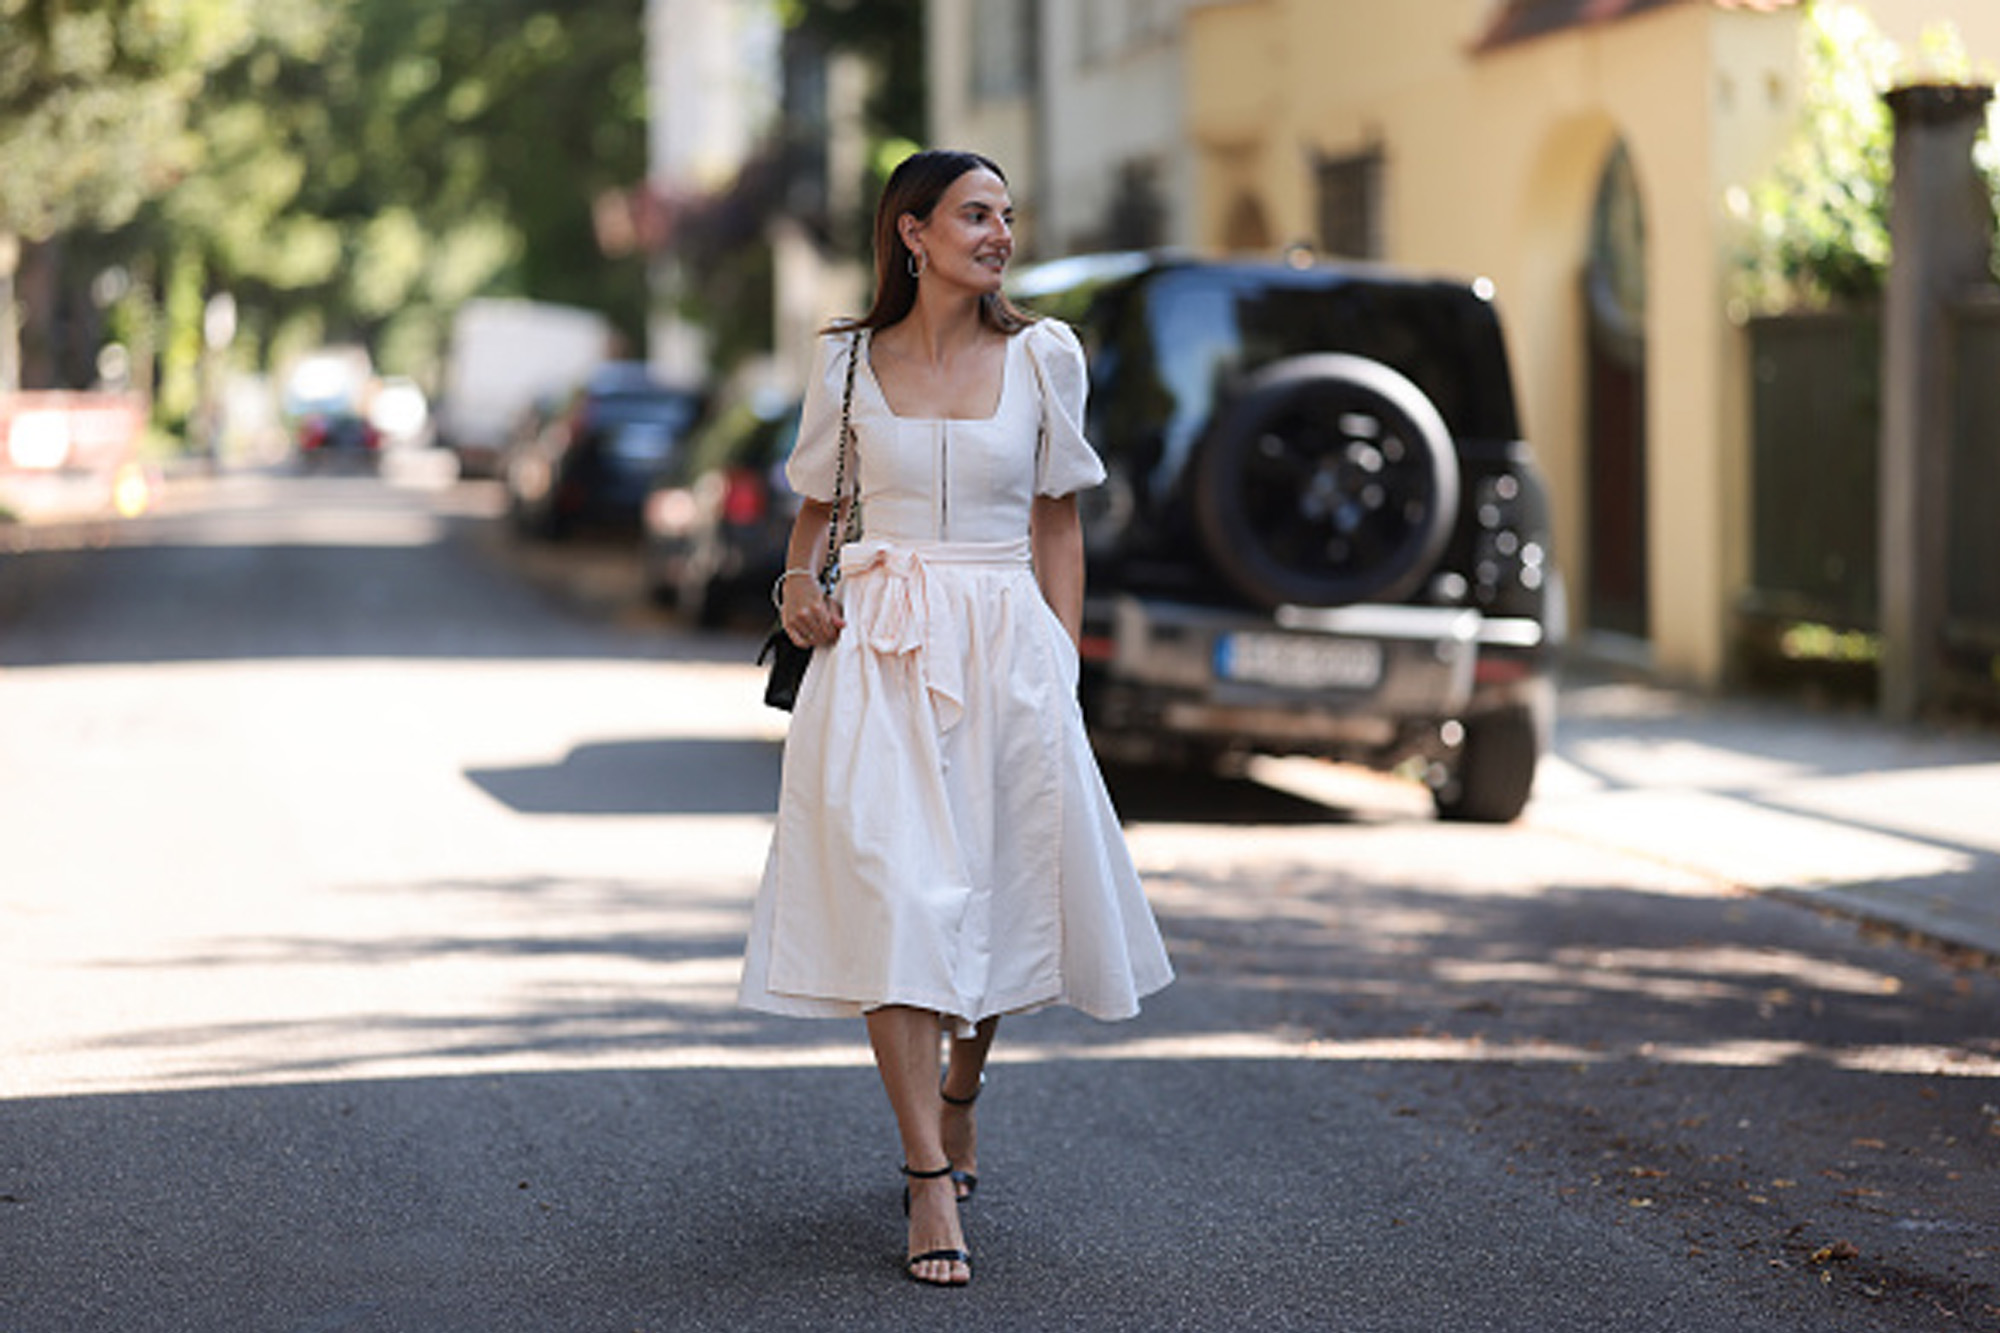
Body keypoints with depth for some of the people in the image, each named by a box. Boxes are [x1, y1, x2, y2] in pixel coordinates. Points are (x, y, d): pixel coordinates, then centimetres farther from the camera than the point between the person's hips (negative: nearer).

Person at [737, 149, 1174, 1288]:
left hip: (1005, 648, 1)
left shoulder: (1043, 356, 5)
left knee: (998, 889, 8)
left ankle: (960, 1096, 37)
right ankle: (931, 1180, -12)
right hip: (877, 650, -1)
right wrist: (800, 578, -4)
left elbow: (1058, 521, 9)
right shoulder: (848, 358, 5)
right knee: (893, 892, -12)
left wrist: (1064, 665, 3)